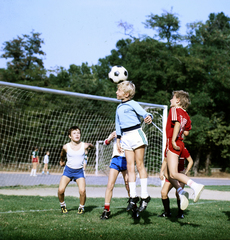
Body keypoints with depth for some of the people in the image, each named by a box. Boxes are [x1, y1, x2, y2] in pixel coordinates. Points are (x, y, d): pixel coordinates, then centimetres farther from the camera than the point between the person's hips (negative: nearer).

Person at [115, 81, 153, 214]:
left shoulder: (132, 104, -4)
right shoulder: (119, 108, 18)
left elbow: (144, 113, -15)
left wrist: (148, 117, -38)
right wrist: (118, 140, 20)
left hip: (136, 134, -6)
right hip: (126, 138, 7)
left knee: (139, 165, -6)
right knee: (130, 167, 2)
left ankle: (145, 196, -2)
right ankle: (133, 196, 5)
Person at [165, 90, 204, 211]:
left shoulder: (174, 109, -6)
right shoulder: (185, 115, 17)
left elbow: (177, 124, -22)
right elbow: (187, 130, 18)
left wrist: (173, 140, -23)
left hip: (173, 143, -9)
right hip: (179, 143, 9)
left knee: (173, 174, -16)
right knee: (168, 174, 14)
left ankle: (195, 186, -30)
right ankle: (181, 192, 1)